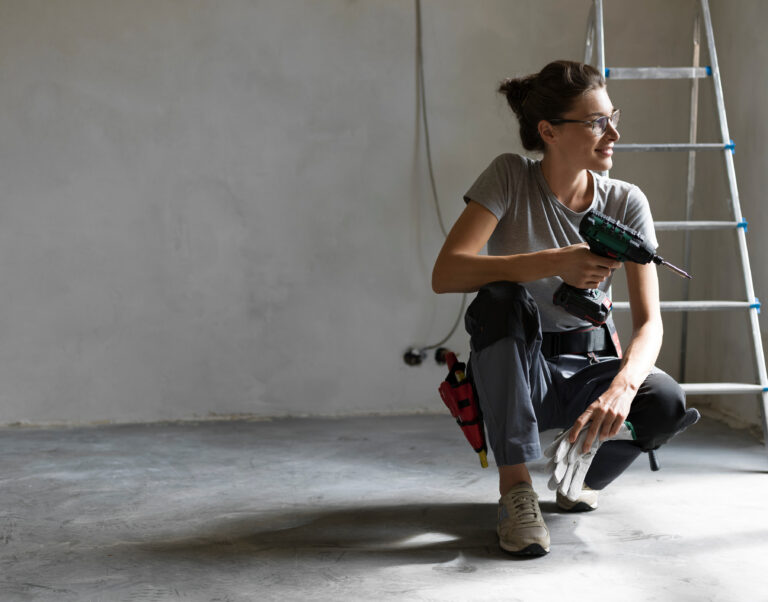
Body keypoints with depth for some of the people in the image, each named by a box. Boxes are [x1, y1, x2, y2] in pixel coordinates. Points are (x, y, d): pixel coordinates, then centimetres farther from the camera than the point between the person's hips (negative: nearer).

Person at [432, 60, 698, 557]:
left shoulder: (627, 203, -6)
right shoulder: (510, 177, -11)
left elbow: (650, 321, -13)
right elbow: (445, 274, -25)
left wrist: (622, 386, -35)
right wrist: (554, 263, -36)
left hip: (587, 367, 2)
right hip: (512, 371, -2)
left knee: (667, 403, -29)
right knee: (501, 298, -34)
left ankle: (583, 475, 6)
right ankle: (515, 485, -25)